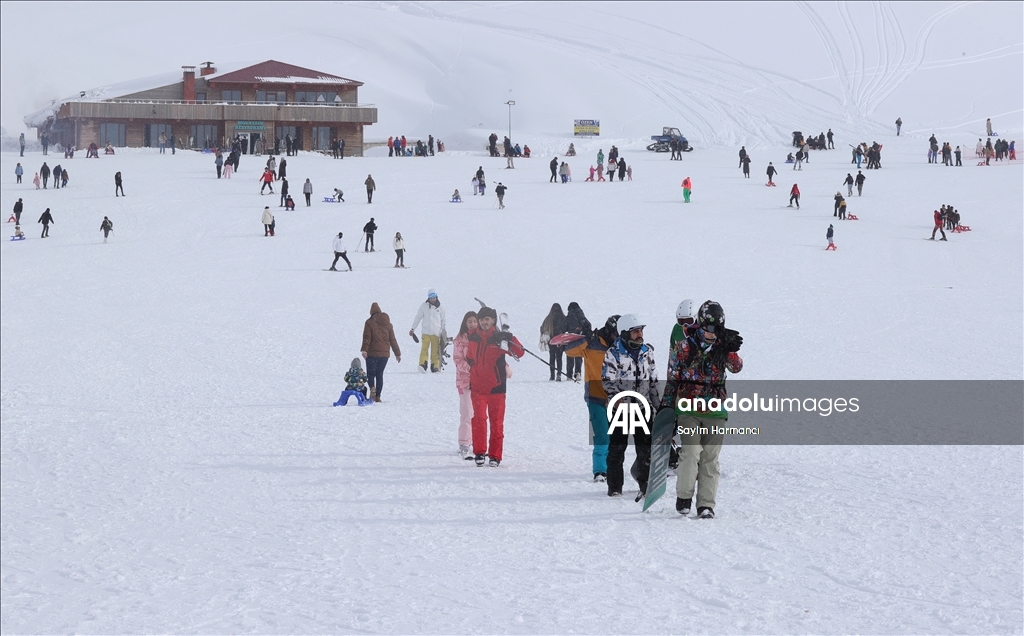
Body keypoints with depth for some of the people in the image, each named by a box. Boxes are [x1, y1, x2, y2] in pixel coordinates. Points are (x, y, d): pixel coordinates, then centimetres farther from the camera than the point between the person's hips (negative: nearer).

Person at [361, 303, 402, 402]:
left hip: (372, 353, -4)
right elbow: (393, 340, 14)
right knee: (380, 374, 11)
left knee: (370, 373, 4)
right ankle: (378, 396, 6)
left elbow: (367, 337, -12)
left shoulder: (369, 322, -2)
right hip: (385, 353, 4)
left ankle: (372, 388, -26)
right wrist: (397, 353, 18)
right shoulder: (388, 324, 11)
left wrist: (364, 350, -18)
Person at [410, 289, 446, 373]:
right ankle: (422, 364, -23)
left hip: (436, 333, 1)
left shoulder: (440, 308, 10)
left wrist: (444, 333, 14)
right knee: (424, 348, -15)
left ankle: (435, 366, 3)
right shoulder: (424, 306, 7)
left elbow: (443, 321, 17)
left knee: (435, 350, -1)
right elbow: (418, 317, 12)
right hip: (425, 332, -1)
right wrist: (413, 328, 8)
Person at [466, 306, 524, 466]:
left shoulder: (499, 338, -3)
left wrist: (509, 341, -25)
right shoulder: (473, 337, 6)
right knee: (479, 419, -10)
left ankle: (495, 456, 11)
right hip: (477, 386, 1)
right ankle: (479, 453, -2)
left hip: (496, 386, -1)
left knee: (497, 422, 3)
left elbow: (519, 353, -10)